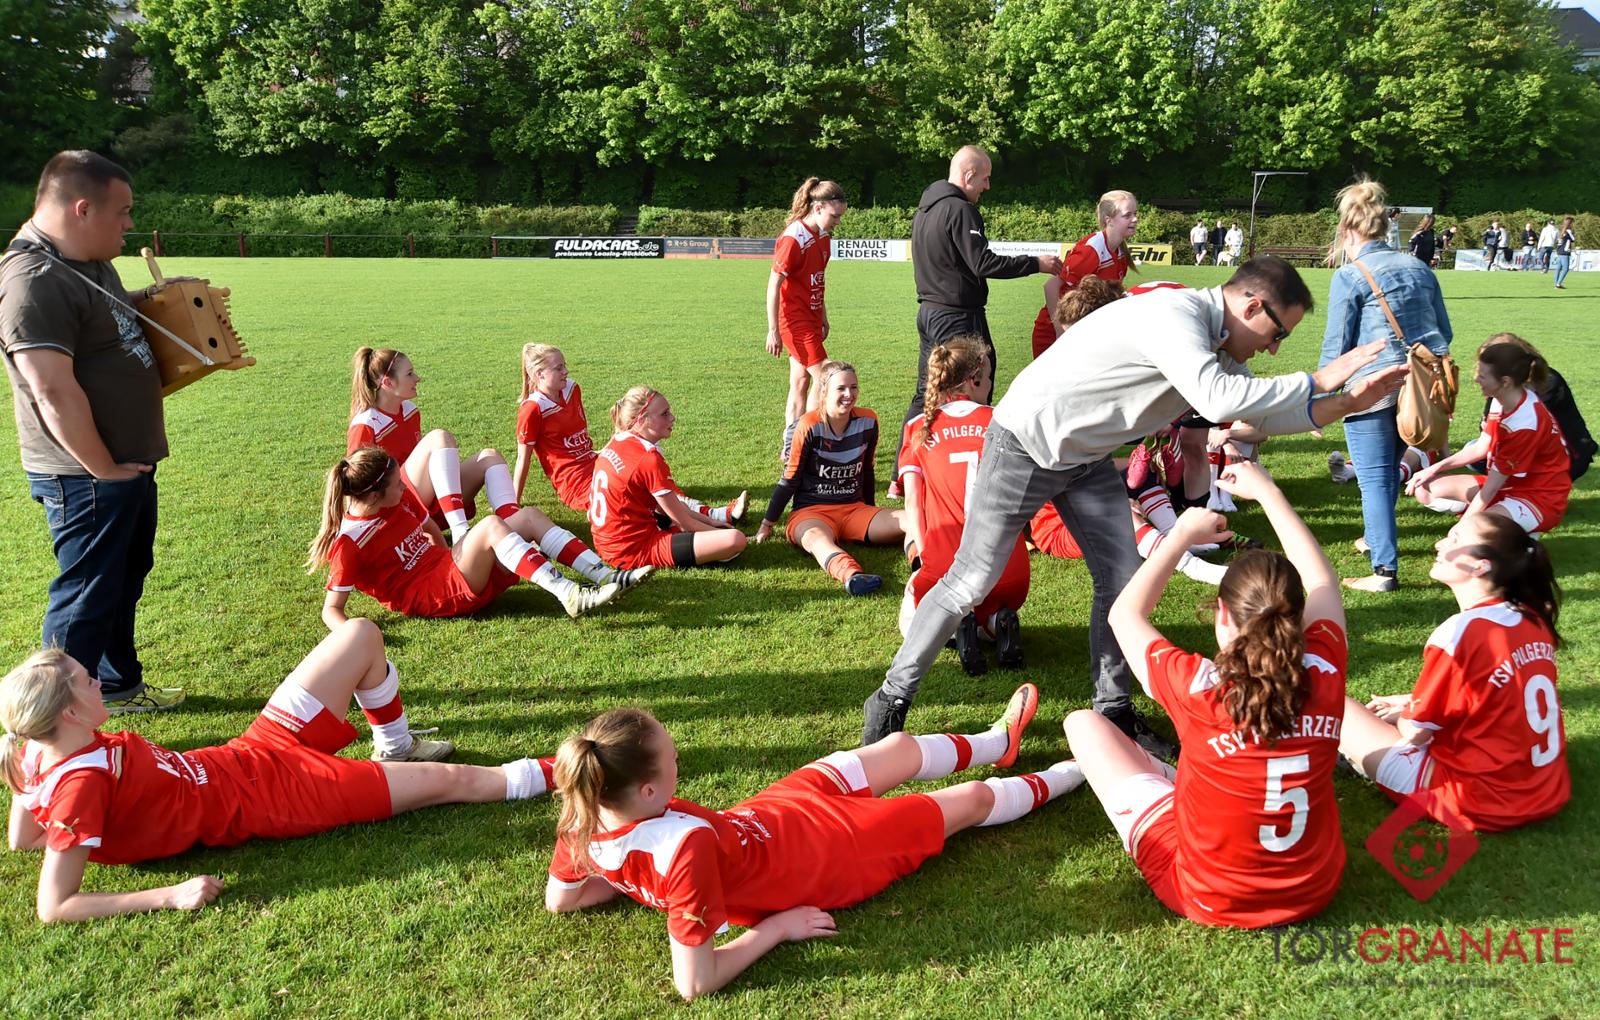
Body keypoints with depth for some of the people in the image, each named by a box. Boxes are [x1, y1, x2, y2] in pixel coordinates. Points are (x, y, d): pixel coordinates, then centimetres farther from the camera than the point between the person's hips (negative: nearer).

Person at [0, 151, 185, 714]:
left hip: (128, 464, 10)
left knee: (125, 580, 22)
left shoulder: (89, 262, 9)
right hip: (85, 478, -10)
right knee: (86, 599, 0)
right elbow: (54, 392, -27)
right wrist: (104, 470, -20)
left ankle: (119, 685, 39)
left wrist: (153, 296, 15)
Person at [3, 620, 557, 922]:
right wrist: (170, 896, -29)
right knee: (449, 779, -5)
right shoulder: (81, 782, -27)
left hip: (254, 751, 9)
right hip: (265, 799, -9)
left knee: (361, 634, 8)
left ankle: (396, 748, 31)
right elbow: (53, 906, -27)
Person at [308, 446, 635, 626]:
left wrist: (448, 562, 18)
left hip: (445, 568, 9)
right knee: (492, 526, -30)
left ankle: (607, 576, -15)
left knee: (529, 516, -3)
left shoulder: (400, 498, 5)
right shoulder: (349, 542, -16)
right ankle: (571, 596, -37)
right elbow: (331, 609, -16)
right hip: (429, 596, -8)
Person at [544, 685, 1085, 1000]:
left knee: (900, 746, 26)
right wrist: (776, 928, -26)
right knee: (973, 799, 15)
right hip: (830, 851, -7)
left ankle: (998, 740, 59)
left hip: (768, 809, 7)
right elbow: (695, 984, -39)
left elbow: (558, 899, -3)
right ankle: (1059, 777, 50)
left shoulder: (582, 822, -24)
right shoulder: (685, 845, -45)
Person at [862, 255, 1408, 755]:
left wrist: (1350, 401, 1)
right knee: (971, 583, -6)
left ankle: (1114, 712, 20)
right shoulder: (1174, 314, -27)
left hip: (1088, 458, 9)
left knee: (1121, 581, 5)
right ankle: (892, 699, 7)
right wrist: (1317, 382, -28)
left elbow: (1260, 413, 11)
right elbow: (1218, 401, -39)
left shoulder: (1215, 343, 4)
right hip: (1025, 445, -9)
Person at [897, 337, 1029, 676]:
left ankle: (954, 624, -5)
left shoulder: (919, 428, 7)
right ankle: (998, 621, 0)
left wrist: (924, 558, 5)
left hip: (946, 565, -1)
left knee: (911, 624, 30)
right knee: (997, 609, 38)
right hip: (1009, 568, 2)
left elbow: (912, 501, 1)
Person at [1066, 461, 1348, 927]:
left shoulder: (1199, 688, -26)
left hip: (1209, 898, -4)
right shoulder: (1323, 678, -16)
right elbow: (1322, 582, 5)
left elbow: (1125, 614, -7)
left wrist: (1183, 533, -1)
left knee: (1083, 723, 5)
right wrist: (1268, 492, 12)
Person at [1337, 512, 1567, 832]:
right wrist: (1412, 703, 17)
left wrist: (1401, 716, 11)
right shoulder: (1534, 621, 0)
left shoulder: (1459, 633, -22)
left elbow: (1415, 733, -11)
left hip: (1483, 805, -8)